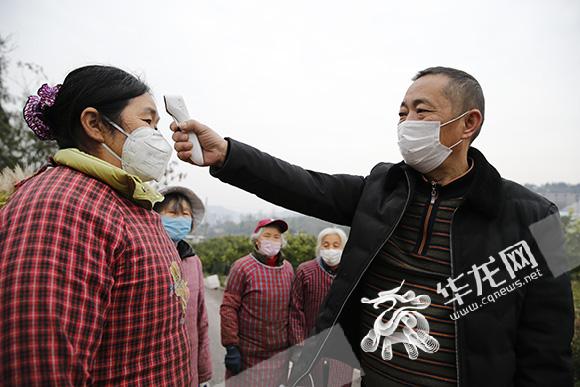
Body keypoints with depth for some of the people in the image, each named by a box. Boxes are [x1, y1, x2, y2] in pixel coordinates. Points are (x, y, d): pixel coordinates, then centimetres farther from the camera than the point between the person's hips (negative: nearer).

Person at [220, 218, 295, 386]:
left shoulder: (288, 268, 4)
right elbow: (228, 308, -12)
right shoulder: (242, 267, -11)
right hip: (247, 353, -4)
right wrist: (231, 347, -15)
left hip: (280, 353, 4)